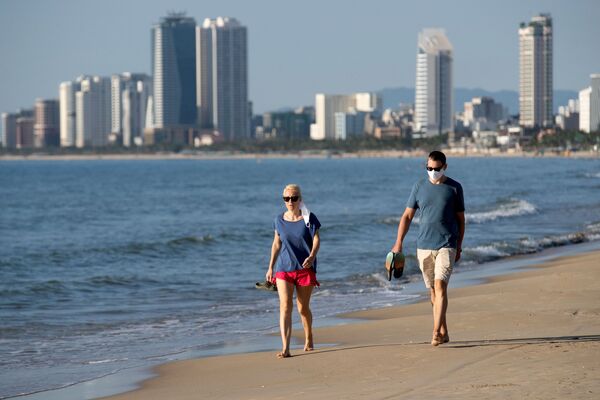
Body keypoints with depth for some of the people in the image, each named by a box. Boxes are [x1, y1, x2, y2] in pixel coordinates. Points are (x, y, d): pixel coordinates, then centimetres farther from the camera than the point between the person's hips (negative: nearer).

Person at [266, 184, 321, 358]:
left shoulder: (309, 218, -3)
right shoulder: (279, 220, 4)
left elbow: (316, 240, -5)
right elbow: (276, 244, 13)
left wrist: (312, 256, -25)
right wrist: (270, 267, 12)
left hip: (304, 268, -1)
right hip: (284, 268, 1)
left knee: (303, 307, 10)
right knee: (285, 306, -13)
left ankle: (308, 340, 37)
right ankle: (285, 348, -20)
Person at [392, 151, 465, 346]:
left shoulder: (454, 188, 2)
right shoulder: (420, 186, 7)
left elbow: (460, 219, 9)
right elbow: (407, 216, 9)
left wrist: (459, 246, 7)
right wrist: (398, 242, 2)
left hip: (446, 245, -3)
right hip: (424, 246, 3)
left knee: (440, 285, -16)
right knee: (433, 290, 7)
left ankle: (436, 331, -19)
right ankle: (443, 332, 16)